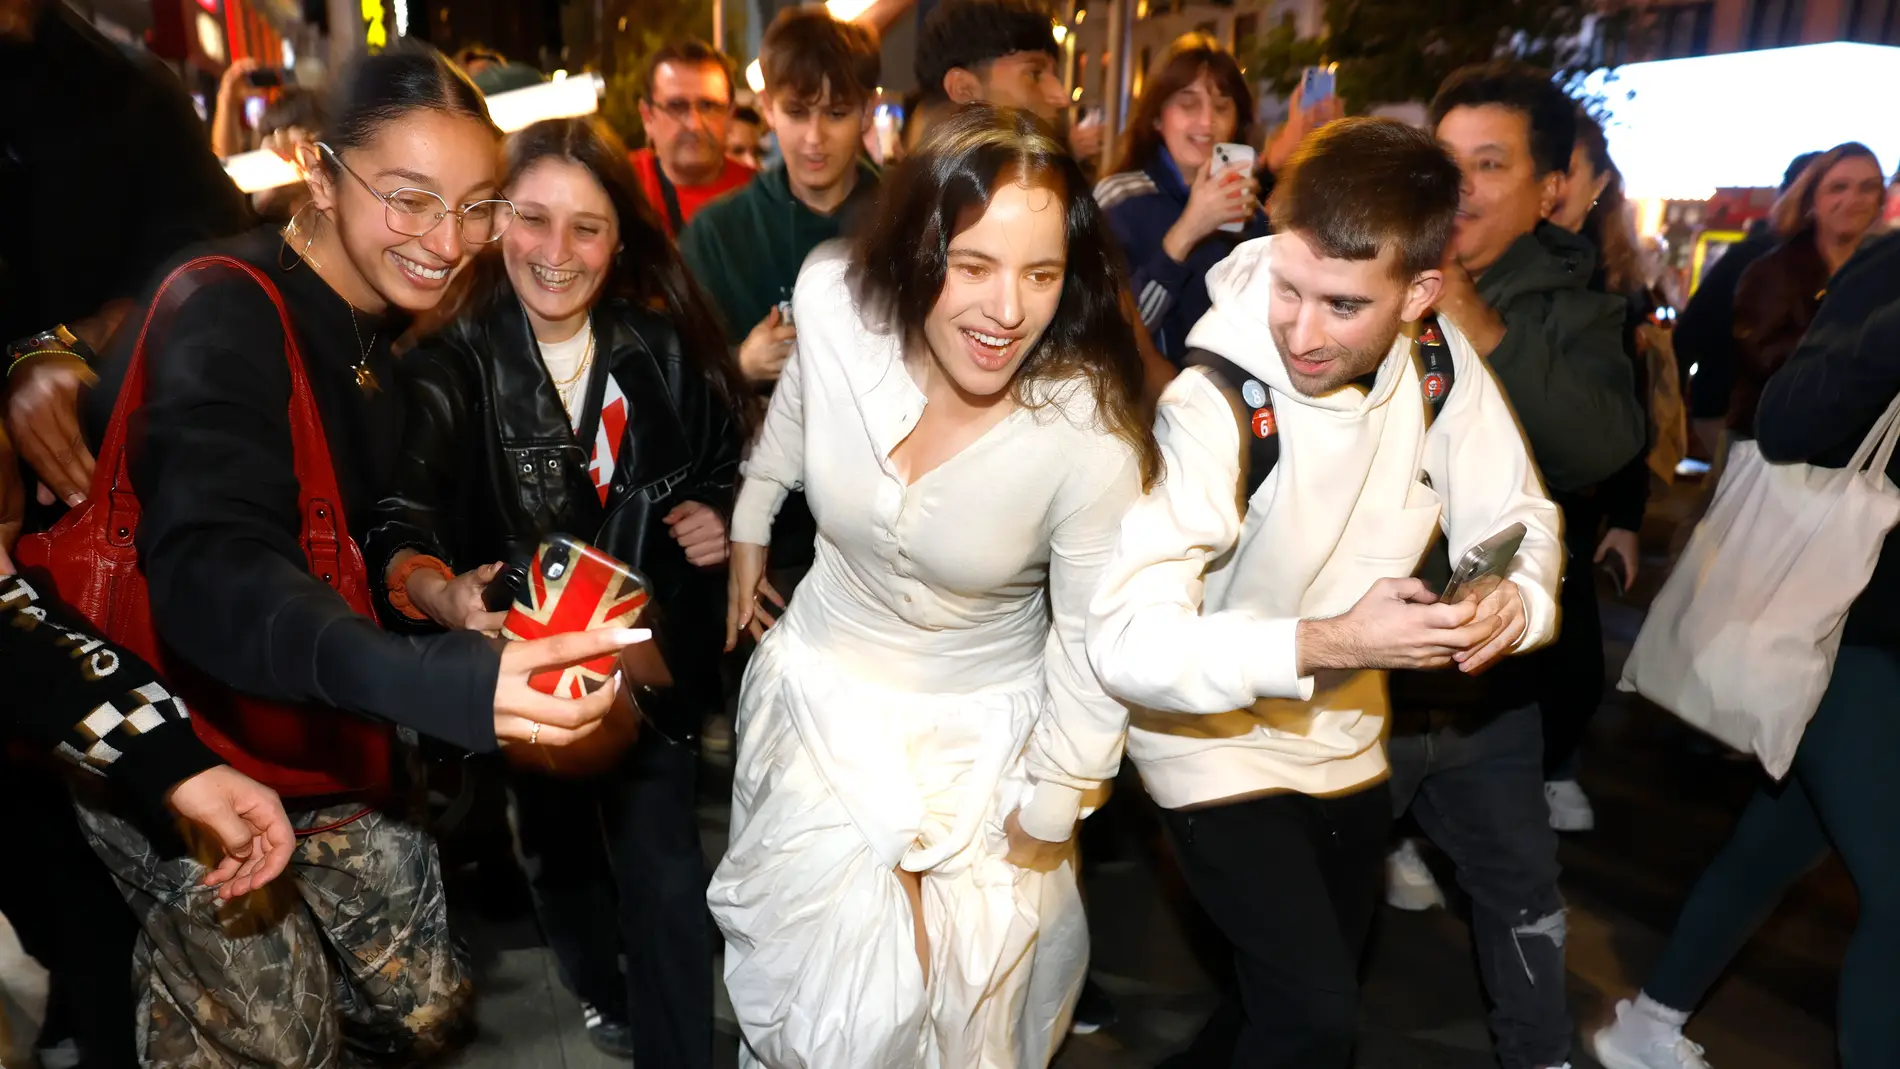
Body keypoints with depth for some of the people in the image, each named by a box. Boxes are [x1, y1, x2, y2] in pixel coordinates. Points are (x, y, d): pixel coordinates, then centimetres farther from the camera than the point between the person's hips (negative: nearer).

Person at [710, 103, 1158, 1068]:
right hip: (823, 680, 2)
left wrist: (1045, 819, -4)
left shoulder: (1093, 436, -28)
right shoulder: (834, 302, -22)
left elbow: (1094, 647, -15)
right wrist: (749, 530, 16)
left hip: (982, 729, -1)